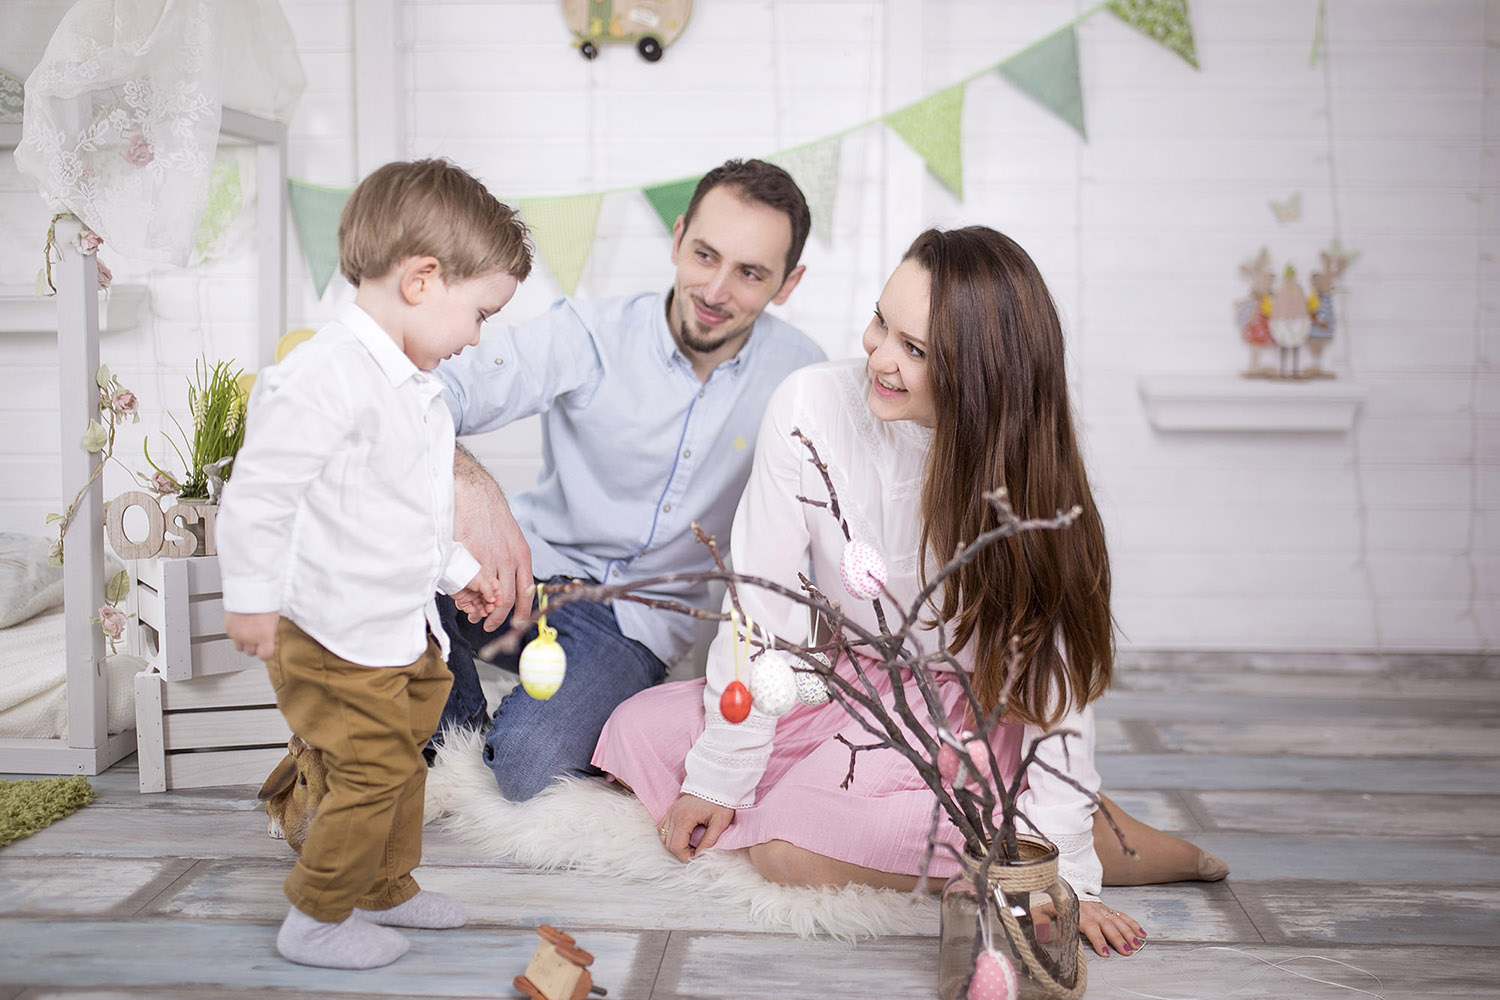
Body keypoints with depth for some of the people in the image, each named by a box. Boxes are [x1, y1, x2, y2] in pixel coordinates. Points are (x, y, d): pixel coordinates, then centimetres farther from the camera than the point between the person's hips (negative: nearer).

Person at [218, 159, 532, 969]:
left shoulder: (411, 384, 12)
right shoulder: (328, 376, -23)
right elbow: (259, 489, -24)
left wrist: (457, 569, 31)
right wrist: (252, 597, -22)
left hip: (401, 626, 10)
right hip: (333, 635, -10)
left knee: (402, 758, 19)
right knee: (374, 768, -4)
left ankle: (387, 888, 37)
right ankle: (317, 917, 13)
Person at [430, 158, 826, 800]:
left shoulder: (799, 375, -4)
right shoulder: (589, 334, -12)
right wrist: (469, 483, -44)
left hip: (638, 625, 0)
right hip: (530, 571, 1)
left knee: (529, 769, -29)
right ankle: (457, 729, -5)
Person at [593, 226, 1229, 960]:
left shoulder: (1022, 468, -23)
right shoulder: (812, 406, -19)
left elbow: (1057, 671, -20)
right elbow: (762, 603, -14)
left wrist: (1063, 870, -24)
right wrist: (718, 779, -12)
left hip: (964, 702, -4)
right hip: (837, 675, 4)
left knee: (794, 848, -26)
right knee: (637, 735, -7)